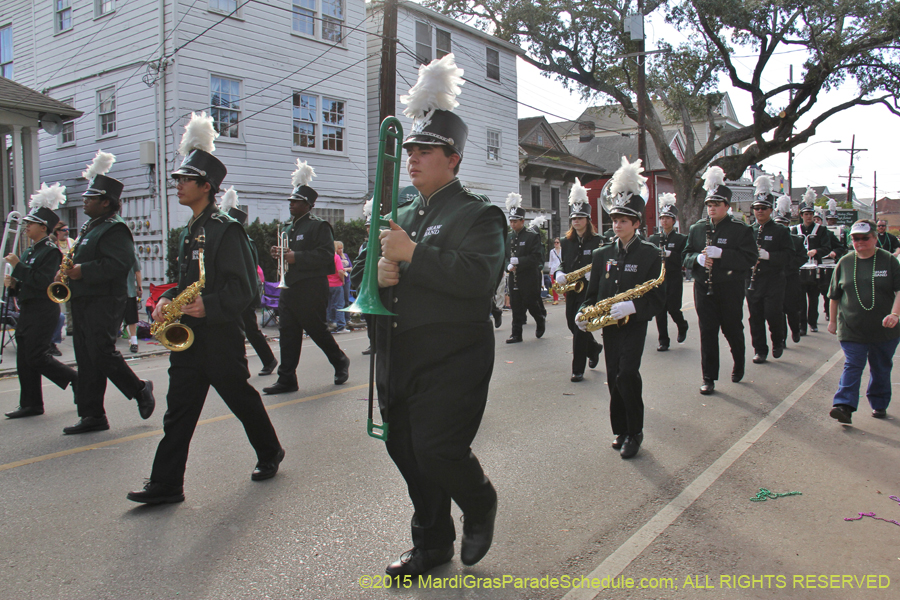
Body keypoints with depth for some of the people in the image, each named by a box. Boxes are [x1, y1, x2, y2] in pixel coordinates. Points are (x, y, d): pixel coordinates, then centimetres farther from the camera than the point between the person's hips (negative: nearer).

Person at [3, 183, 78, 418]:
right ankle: (30, 404, 14)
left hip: (44, 310, -9)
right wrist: (13, 284, 1)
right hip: (27, 311, 9)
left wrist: (18, 266, -17)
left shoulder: (51, 251, -11)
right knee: (24, 358, 8)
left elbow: (44, 282, -21)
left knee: (36, 356, -9)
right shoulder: (29, 252, 17)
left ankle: (77, 380, 7)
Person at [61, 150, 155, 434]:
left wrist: (84, 271, -22)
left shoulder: (115, 229, -12)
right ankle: (92, 416, 14)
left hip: (104, 303, -10)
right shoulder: (89, 227, 20)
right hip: (83, 302, 10)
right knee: (86, 359, 8)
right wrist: (67, 270, 7)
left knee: (102, 353, -10)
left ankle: (141, 390, 11)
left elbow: (120, 262, -24)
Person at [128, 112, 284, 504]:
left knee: (242, 400, 9)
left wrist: (209, 306, -31)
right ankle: (166, 485, 10)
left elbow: (242, 287, -17)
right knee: (178, 411, 5)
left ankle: (270, 454, 31)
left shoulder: (226, 230, -12)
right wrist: (168, 299, 3)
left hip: (220, 337, -8)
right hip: (187, 338, 8)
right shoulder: (189, 232, 15)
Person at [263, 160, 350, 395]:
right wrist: (280, 254, 6)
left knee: (317, 329, 2)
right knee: (288, 333, 5)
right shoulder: (290, 227, 19)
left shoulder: (318, 226, -8)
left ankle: (340, 361, 25)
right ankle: (286, 379, 8)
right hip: (289, 288, 8)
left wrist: (297, 257, -23)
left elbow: (327, 254, -19)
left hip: (311, 289, -8)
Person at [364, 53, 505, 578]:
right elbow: (360, 270, 17)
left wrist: (414, 255, -23)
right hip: (398, 359, 7)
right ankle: (432, 543, 32)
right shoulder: (402, 217, 17)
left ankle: (480, 504, 24)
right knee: (407, 452, 12)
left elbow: (480, 278, -22)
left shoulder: (478, 214, -6)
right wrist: (377, 274, -7)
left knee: (438, 449, -10)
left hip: (451, 362, -7)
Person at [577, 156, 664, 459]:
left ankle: (634, 433, 0)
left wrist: (632, 306, -22)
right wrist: (584, 311, -5)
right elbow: (594, 290, 13)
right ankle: (620, 430, 19)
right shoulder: (602, 254, 9)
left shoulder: (650, 254, -3)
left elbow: (658, 297, -7)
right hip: (609, 325, 4)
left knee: (627, 374, -15)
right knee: (614, 377, 6)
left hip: (634, 324, -4)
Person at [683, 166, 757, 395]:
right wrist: (698, 258, -13)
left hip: (730, 288, -2)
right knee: (707, 332, 1)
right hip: (704, 288, 2)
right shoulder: (696, 228, 7)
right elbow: (686, 256, 10)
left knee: (732, 329, 11)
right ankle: (709, 378, 7)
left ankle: (738, 365, 38)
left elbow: (750, 258, -12)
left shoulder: (740, 229, -4)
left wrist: (721, 253, -25)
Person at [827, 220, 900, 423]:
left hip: (883, 329, 0)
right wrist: (833, 320, 14)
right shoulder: (845, 263, 4)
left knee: (881, 368, 12)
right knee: (852, 366, -7)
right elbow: (834, 295, 11)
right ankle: (844, 406, -15)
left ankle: (879, 405, 28)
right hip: (852, 328, 0)